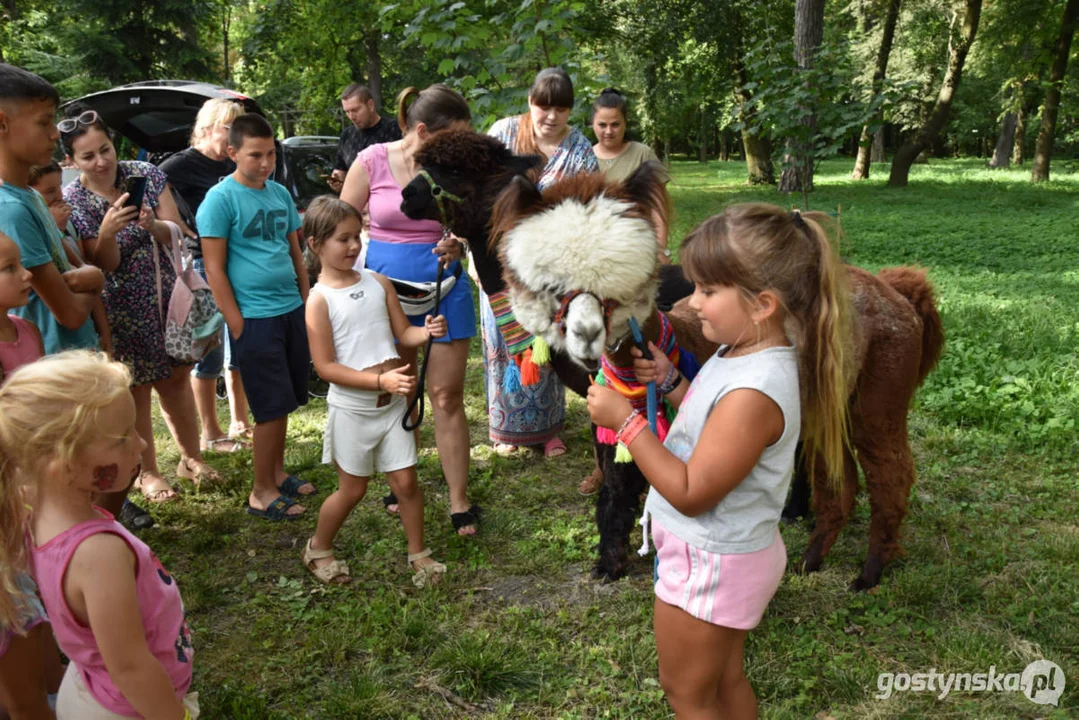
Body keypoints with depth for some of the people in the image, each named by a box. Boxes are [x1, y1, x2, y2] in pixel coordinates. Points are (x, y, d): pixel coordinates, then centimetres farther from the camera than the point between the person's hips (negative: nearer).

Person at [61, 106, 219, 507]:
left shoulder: (145, 175, -4)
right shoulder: (72, 201, -10)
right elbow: (105, 265, -14)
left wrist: (152, 225, -29)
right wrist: (107, 231, -34)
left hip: (168, 296, 3)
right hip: (123, 311, -3)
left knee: (177, 379, 14)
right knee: (137, 390, 7)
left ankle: (191, 458, 31)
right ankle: (148, 473, 24)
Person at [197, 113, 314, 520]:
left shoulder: (280, 193, 10)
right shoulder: (220, 199, -9)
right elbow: (214, 269, -10)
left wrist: (307, 302, 14)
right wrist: (238, 326, -12)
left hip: (292, 311, 6)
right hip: (255, 318, -6)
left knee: (284, 403, 14)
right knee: (272, 407, -1)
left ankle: (277, 473, 31)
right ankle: (262, 493, 14)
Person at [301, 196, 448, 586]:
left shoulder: (378, 282, 2)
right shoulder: (320, 299, -13)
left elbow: (403, 333, 7)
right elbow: (326, 367, -17)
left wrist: (427, 332, -16)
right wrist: (382, 380, -26)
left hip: (392, 403, 4)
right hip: (352, 408, -4)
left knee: (405, 481, 8)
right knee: (352, 489, 11)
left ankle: (418, 554, 27)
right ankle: (318, 548, 36)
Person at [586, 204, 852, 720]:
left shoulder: (754, 392, -33)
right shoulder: (745, 353, -4)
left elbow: (690, 493, -28)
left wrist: (625, 420, -26)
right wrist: (669, 382, -2)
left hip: (711, 562, -9)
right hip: (722, 552, 9)